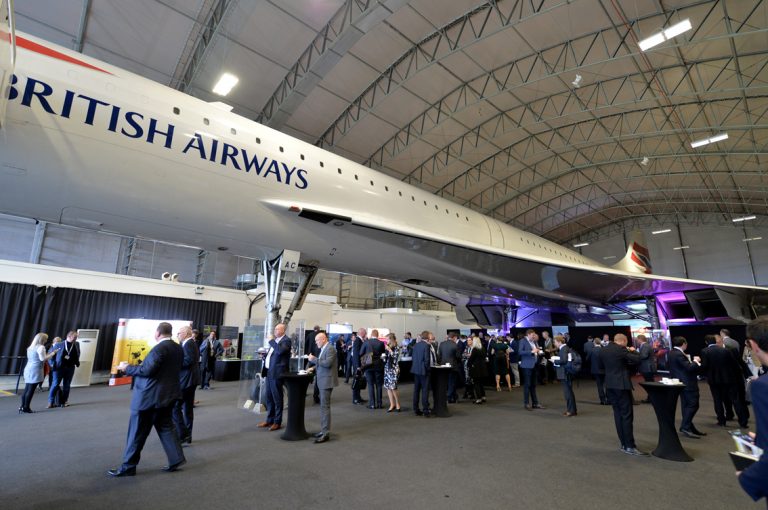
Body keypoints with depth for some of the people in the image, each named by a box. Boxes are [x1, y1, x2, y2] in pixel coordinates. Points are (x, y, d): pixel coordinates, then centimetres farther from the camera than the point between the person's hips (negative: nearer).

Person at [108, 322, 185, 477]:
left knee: (137, 431, 7)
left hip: (150, 396, -8)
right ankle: (176, 459, 14)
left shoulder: (159, 348, -21)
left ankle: (128, 466, 20)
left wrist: (127, 367, -9)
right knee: (165, 426, 15)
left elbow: (147, 370, -24)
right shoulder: (179, 348, 5)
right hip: (169, 393, 8)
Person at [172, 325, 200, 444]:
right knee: (188, 408, 14)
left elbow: (189, 360, -27)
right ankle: (187, 436, 21)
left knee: (175, 407, -6)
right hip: (190, 379, 10)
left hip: (186, 380, -10)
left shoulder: (188, 344, -15)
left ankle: (182, 435, -3)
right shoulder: (192, 343, 17)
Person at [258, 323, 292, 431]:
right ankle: (269, 420, 28)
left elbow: (280, 351, -30)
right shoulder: (275, 341, 16)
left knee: (277, 398, 1)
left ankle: (277, 422, 12)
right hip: (269, 372, 9)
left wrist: (271, 341, -20)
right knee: (269, 398, 16)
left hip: (277, 373, -9)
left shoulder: (286, 340, -11)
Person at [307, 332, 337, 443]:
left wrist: (314, 359, -20)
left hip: (327, 381, -10)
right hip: (322, 381, 10)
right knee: (323, 406, 15)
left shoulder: (330, 348, -15)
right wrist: (314, 368, 8)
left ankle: (326, 433, -1)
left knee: (325, 406, -7)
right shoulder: (323, 349, 13)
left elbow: (327, 363, -25)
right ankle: (324, 430, 25)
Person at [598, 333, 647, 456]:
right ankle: (630, 447, 0)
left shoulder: (602, 350, 6)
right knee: (627, 415, -2)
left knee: (618, 414, 12)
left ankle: (624, 444, 17)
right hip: (622, 385, -6)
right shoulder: (621, 349, -13)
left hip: (610, 385, 6)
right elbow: (637, 361, -9)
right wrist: (633, 351, 8)